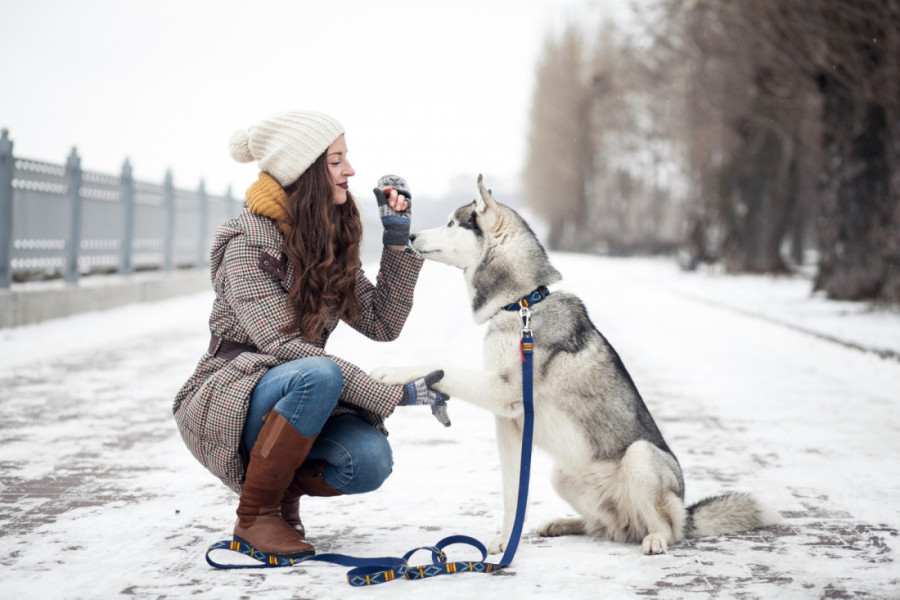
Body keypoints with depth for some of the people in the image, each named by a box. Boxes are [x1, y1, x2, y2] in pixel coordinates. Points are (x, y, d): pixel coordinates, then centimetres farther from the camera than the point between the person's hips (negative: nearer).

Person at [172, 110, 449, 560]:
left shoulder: (329, 241, 6)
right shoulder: (247, 244, -16)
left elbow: (382, 323, 2)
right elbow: (284, 347, -25)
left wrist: (399, 239, -5)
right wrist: (394, 396, -29)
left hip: (293, 399, 5)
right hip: (228, 401, -5)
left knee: (369, 461, -26)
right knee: (317, 376, -37)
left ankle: (287, 487, 6)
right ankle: (255, 514, -19)